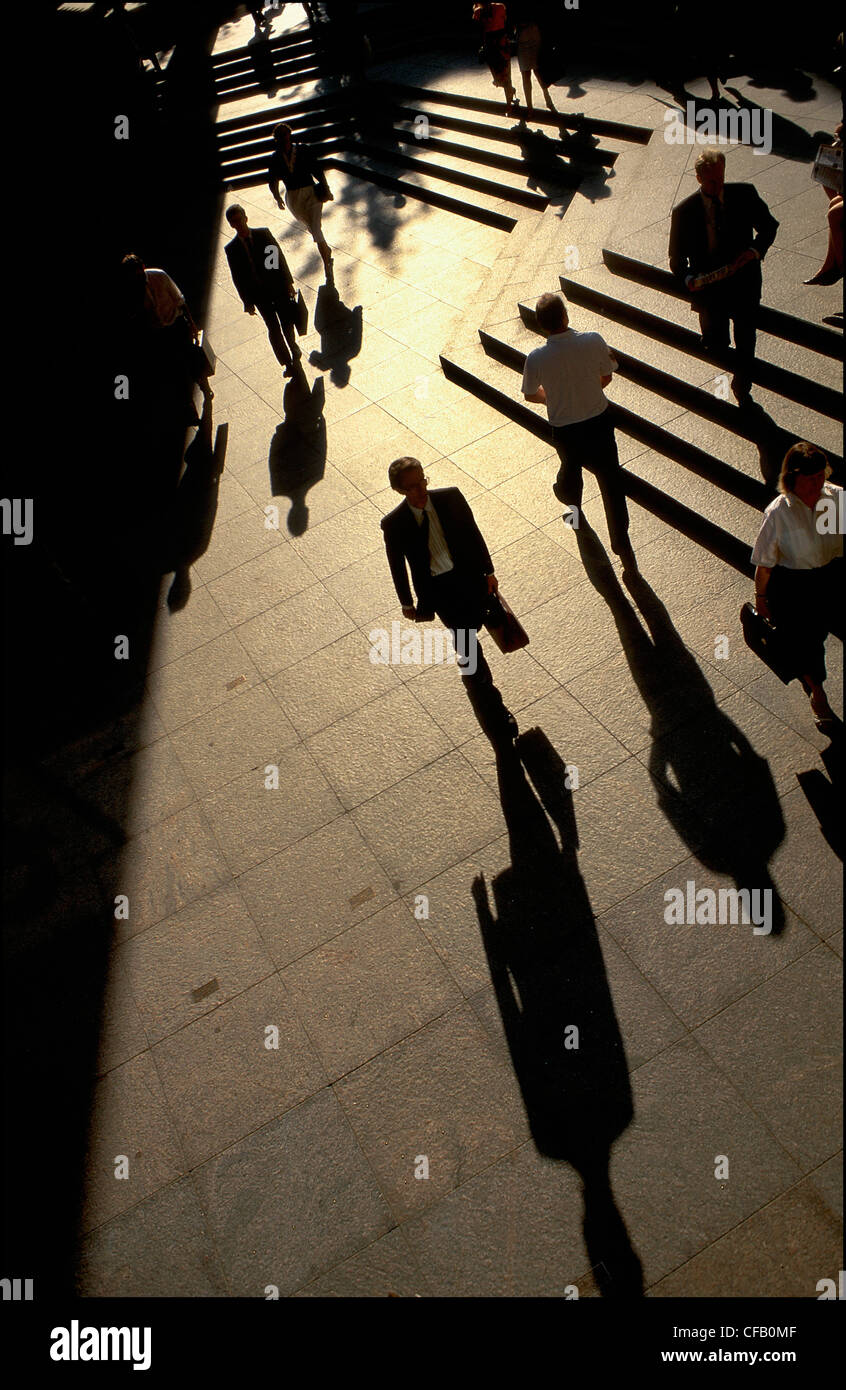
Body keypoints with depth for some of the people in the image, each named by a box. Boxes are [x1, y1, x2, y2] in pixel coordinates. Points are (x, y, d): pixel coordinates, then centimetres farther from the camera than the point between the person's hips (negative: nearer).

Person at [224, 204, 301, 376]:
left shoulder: (263, 233, -5)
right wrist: (247, 302, -2)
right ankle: (287, 363, 12)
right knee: (273, 328, 1)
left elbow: (280, 257, 0)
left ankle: (292, 346, 46)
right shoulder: (231, 249, -6)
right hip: (258, 294, -1)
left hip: (278, 286, 1)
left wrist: (288, 282, -3)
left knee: (287, 323, 14)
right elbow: (237, 278, -1)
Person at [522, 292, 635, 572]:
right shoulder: (593, 342, -17)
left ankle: (572, 507, 62)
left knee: (571, 467, 31)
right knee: (611, 482, 8)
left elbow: (531, 395, -1)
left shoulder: (535, 359, -19)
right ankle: (622, 545, 10)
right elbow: (607, 376, 0)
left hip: (564, 430, 1)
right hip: (599, 421, -1)